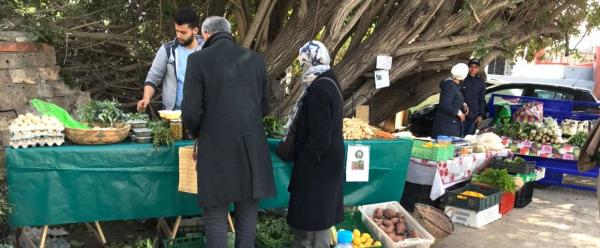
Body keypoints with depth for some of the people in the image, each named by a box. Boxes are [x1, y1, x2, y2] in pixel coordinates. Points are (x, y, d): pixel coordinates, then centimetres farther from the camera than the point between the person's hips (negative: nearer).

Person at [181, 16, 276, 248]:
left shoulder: (198, 60, -6)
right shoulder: (256, 59, 6)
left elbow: (191, 111, -9)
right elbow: (264, 107, 12)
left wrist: (199, 134, 11)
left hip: (217, 150, -3)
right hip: (252, 149, 4)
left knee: (216, 221, 8)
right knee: (247, 218, 14)